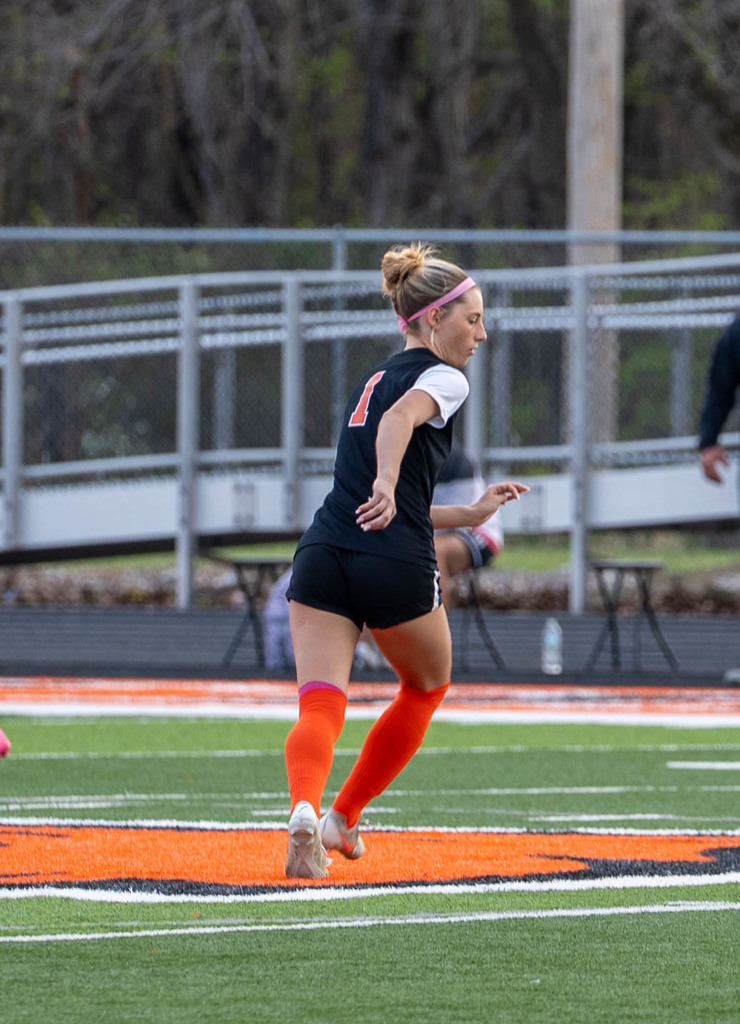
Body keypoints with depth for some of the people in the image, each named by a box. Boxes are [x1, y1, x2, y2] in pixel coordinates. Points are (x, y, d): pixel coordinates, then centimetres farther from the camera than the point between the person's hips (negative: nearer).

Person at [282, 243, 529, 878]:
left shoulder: (376, 380, 28)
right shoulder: (443, 378, 3)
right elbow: (401, 418, -23)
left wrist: (470, 513, 36)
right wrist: (387, 485, -39)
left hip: (322, 557, 6)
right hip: (396, 566, -6)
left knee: (320, 708, -9)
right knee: (427, 687, 22)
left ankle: (305, 810, -37)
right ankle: (344, 815, 22)